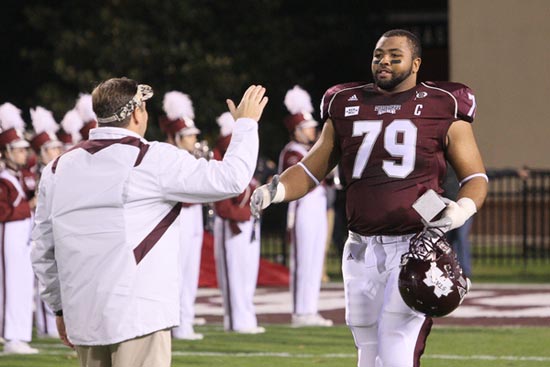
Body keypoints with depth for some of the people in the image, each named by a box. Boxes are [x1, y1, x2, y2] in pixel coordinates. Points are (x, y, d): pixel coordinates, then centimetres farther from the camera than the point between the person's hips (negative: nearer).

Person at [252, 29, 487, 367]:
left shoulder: (443, 109, 1)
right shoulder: (347, 108, 11)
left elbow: (476, 177, 5)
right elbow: (311, 171, 15)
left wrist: (463, 209, -17)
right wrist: (275, 191, -5)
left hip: (416, 248, -4)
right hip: (363, 249, 4)